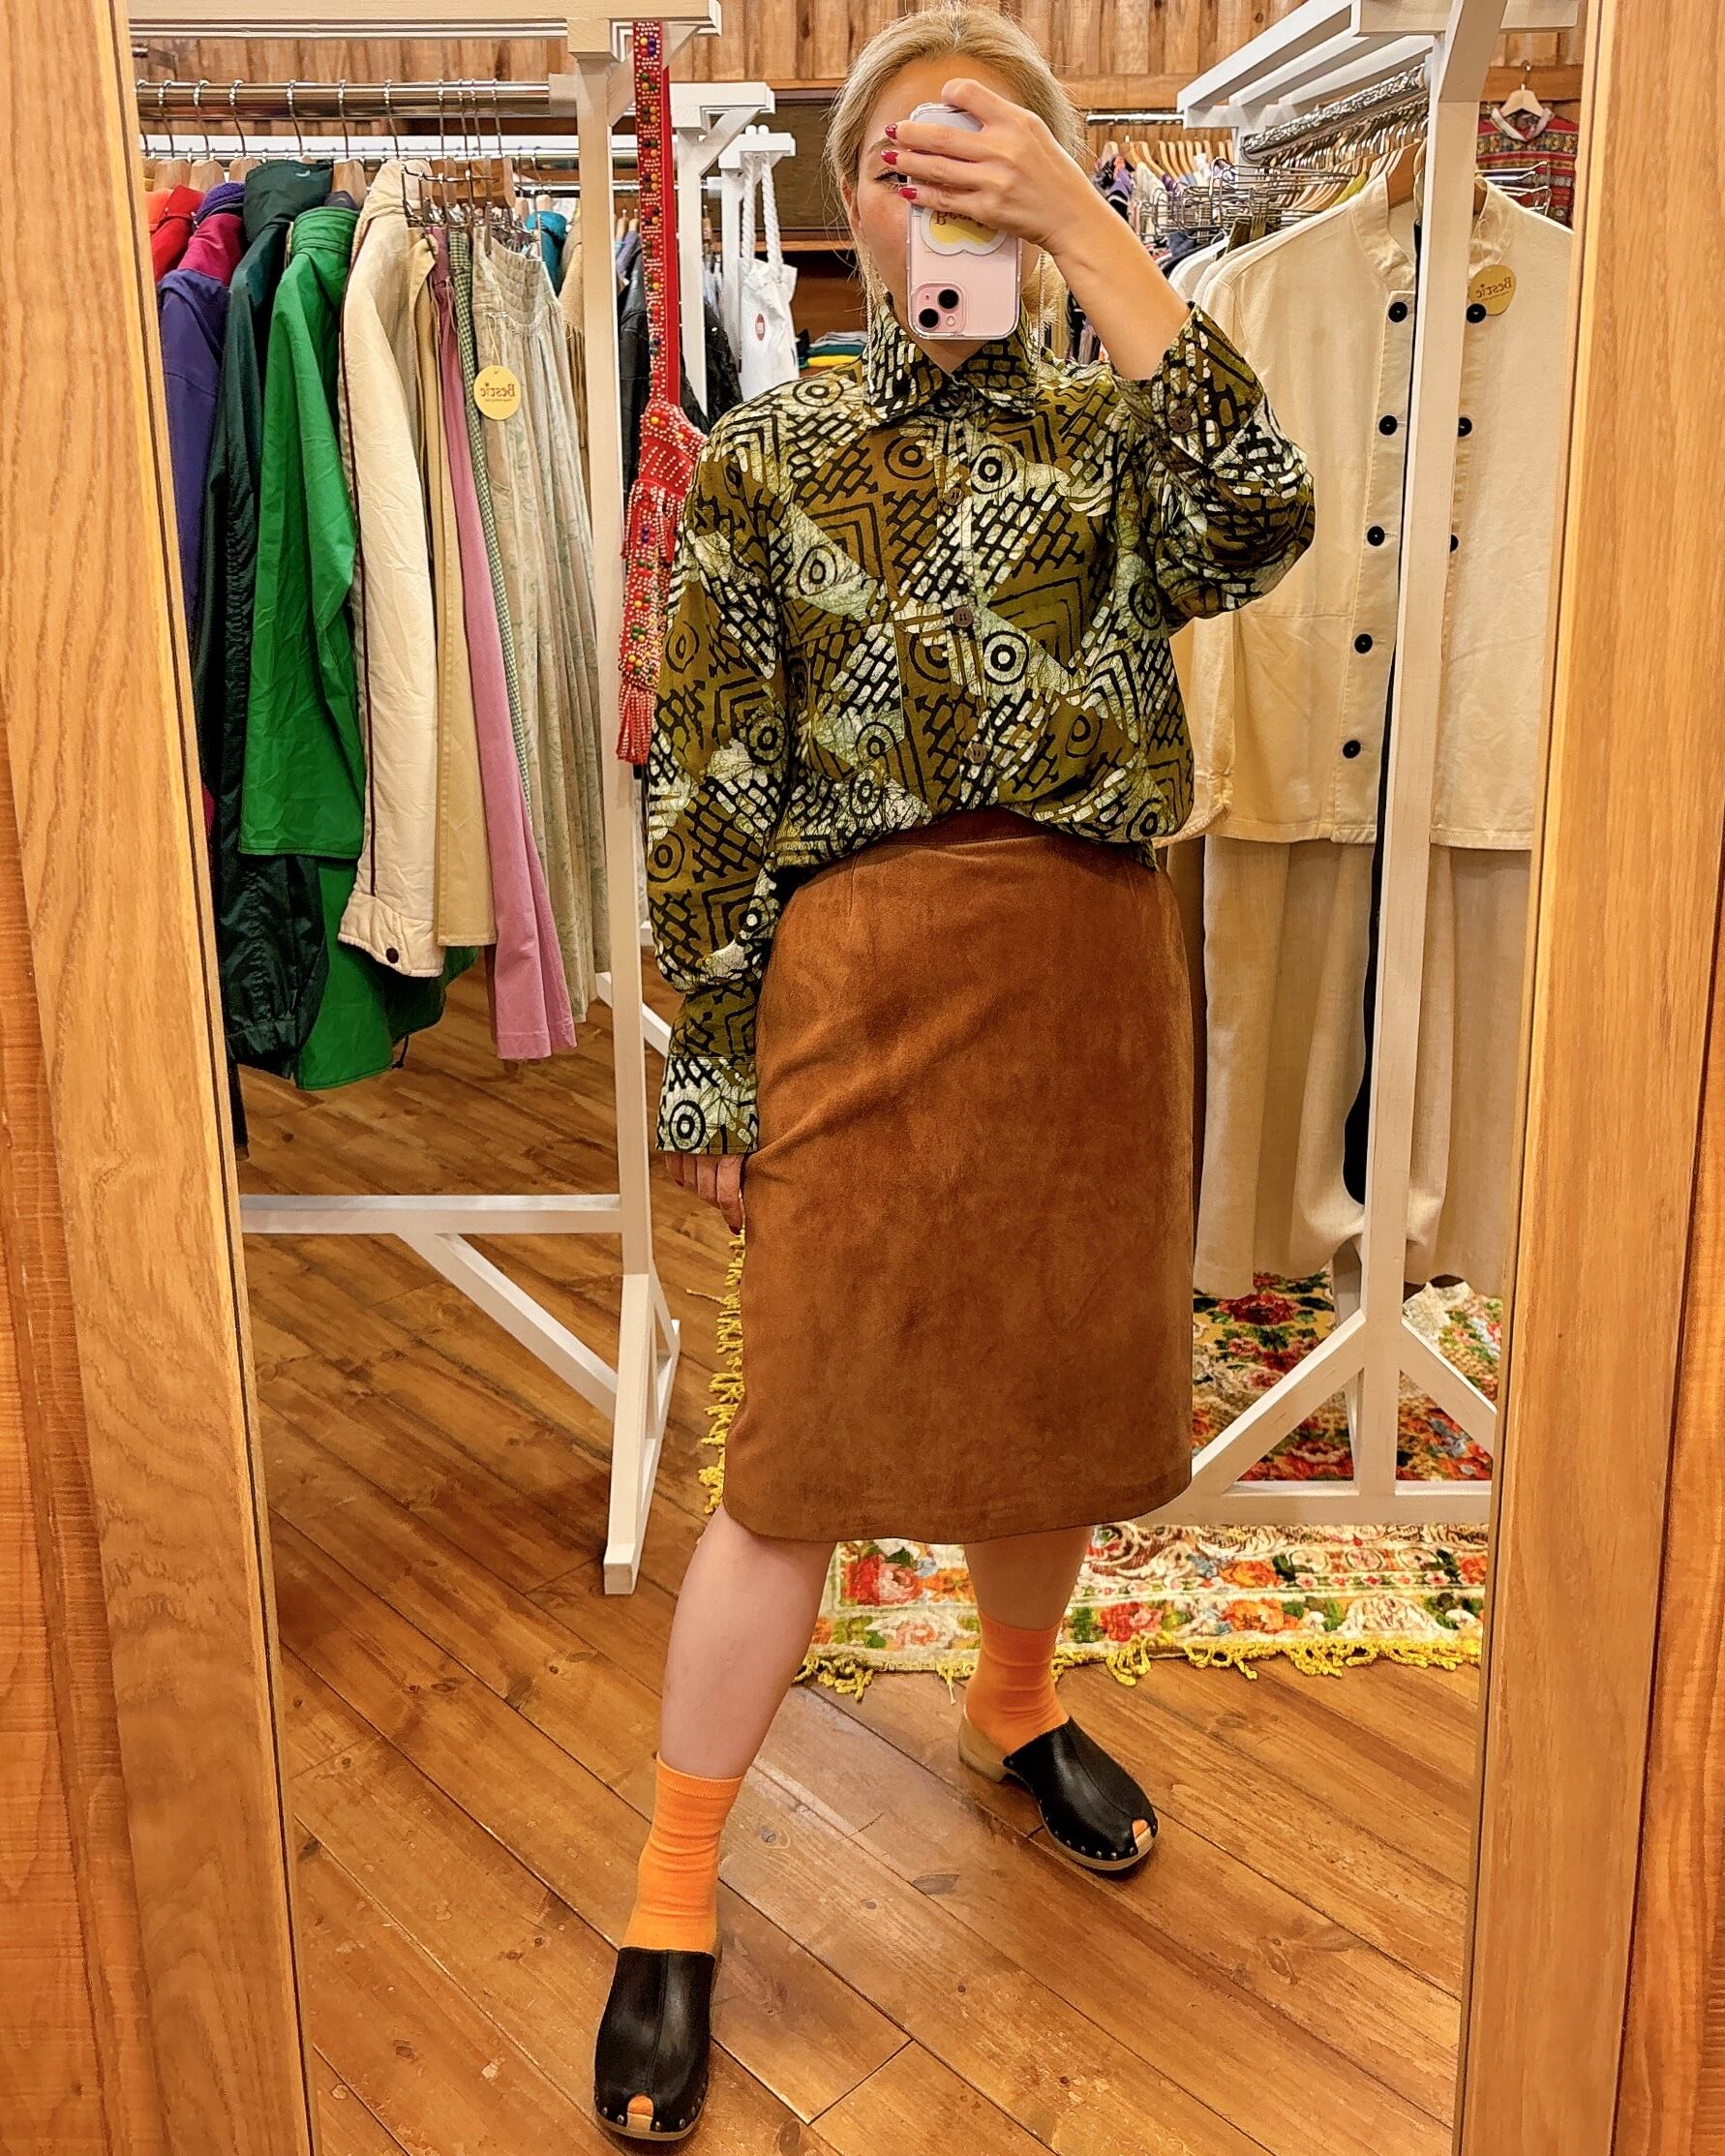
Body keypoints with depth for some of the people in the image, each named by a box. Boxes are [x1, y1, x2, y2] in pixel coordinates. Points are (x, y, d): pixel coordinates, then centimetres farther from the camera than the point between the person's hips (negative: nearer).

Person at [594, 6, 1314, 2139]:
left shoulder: (1111, 422, 10)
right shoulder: (768, 448, 5)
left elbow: (1255, 522, -14)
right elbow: (703, 775, 0)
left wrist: (1088, 228, -12)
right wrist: (708, 1058, -4)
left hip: (1090, 962, 3)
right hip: (870, 964, -2)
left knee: (1052, 1386, 15)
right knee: (814, 1440, 0)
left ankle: (1013, 1698, 44)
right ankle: (672, 1894, 17)